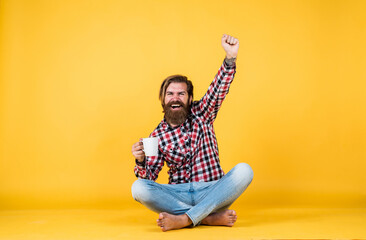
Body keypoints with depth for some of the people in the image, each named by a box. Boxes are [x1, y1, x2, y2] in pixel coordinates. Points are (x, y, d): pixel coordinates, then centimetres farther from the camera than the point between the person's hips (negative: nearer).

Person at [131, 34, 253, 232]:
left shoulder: (201, 114, 6)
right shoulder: (158, 135, 6)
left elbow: (218, 89, -13)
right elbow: (149, 176, 5)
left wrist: (230, 57, -30)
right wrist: (141, 161, -18)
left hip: (211, 192, 0)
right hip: (178, 195, 1)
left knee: (243, 170, -28)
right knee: (139, 188, -26)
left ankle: (184, 219, -30)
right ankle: (210, 217, -27)